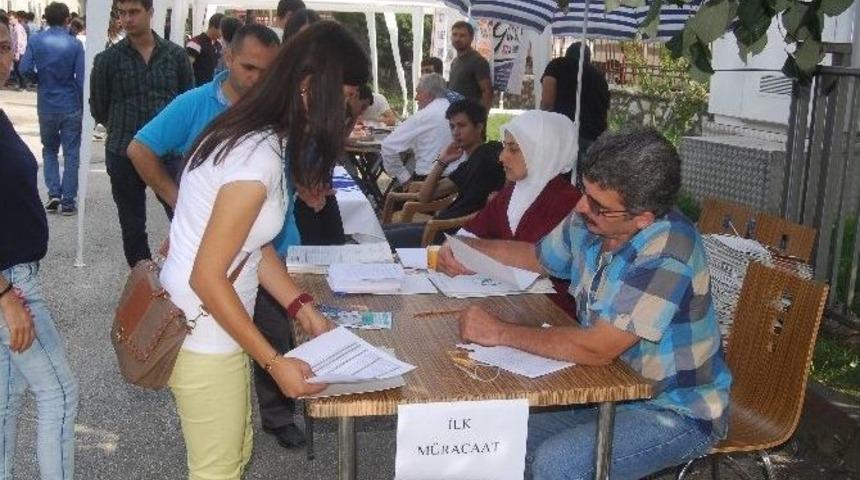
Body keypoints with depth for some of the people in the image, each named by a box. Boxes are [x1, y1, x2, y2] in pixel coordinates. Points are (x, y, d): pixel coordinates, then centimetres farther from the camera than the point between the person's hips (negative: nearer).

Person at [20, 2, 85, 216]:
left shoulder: (36, 40, -3)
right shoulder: (75, 44, -7)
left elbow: (25, 69, -7)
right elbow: (81, 79, -9)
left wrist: (41, 77, 14)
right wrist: (84, 106, 2)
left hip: (46, 107, 2)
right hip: (71, 107, -2)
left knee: (49, 150, 19)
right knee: (71, 154, 6)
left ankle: (54, 194, 8)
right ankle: (68, 201, 6)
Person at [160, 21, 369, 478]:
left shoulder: (251, 134, 4)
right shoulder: (259, 160, -26)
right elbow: (208, 278, -24)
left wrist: (302, 307, 5)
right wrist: (274, 361, -19)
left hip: (213, 328, 9)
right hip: (203, 338, -9)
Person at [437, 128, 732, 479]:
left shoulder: (666, 253, -29)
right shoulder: (590, 222, -6)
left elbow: (597, 349, -31)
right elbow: (538, 256, 16)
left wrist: (500, 333, -23)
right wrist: (474, 252, -1)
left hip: (676, 411, -7)